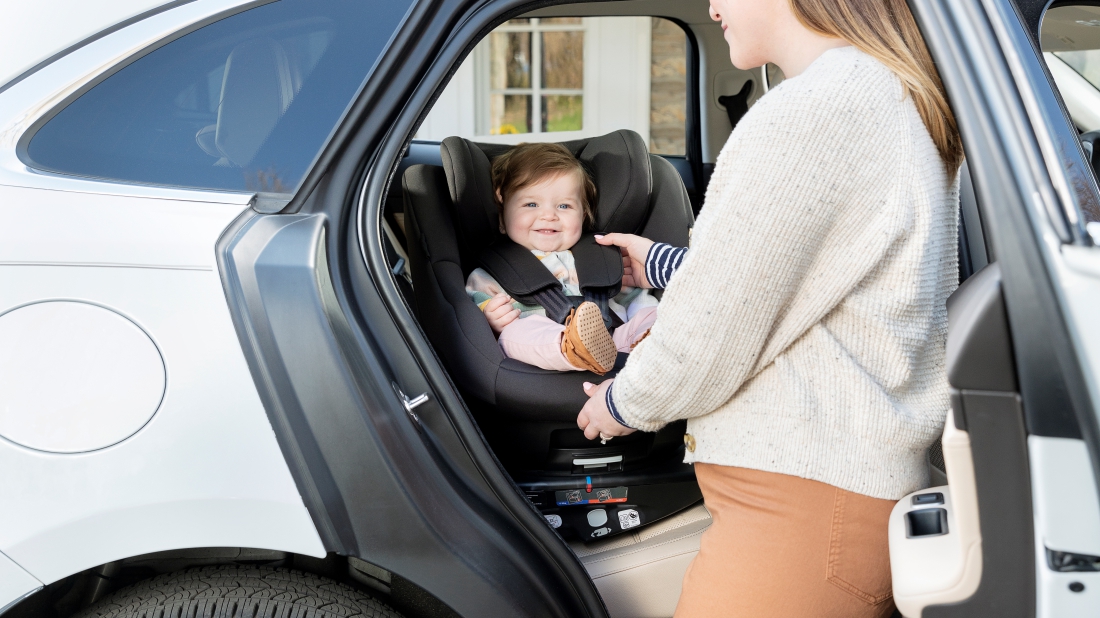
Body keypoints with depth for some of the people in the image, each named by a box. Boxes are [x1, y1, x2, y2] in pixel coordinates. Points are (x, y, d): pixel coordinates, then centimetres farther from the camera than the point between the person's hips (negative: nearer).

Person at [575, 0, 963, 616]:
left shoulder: (809, 113, -19)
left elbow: (713, 332, -14)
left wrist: (626, 402, 6)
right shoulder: (901, 94, 13)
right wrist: (659, 263, 35)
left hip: (804, 501, -10)